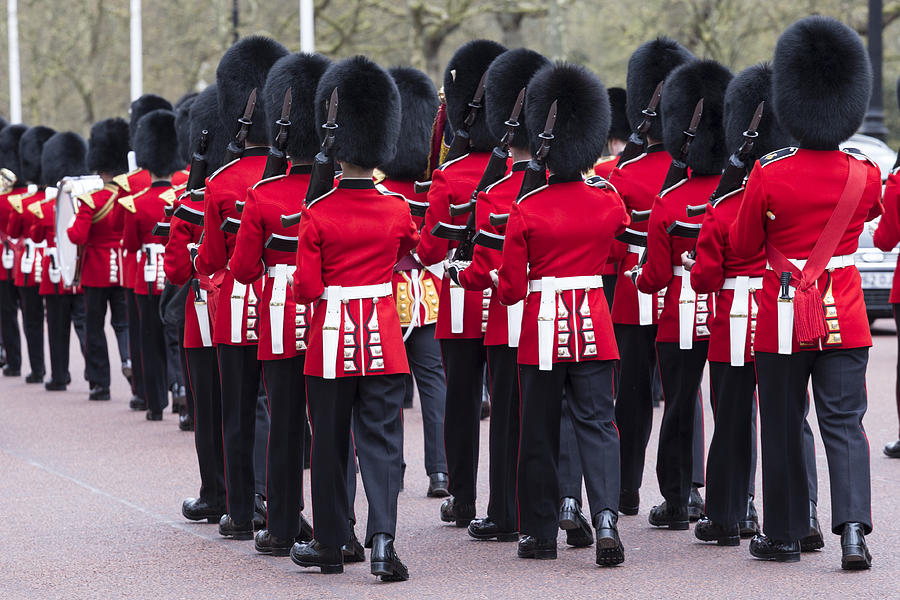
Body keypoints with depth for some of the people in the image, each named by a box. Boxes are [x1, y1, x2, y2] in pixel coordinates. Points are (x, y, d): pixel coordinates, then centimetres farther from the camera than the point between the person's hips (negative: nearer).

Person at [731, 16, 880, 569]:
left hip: (785, 316, -2)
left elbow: (743, 247, 0)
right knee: (845, 424, 3)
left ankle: (784, 535, 18)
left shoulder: (769, 175, -12)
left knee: (783, 427, 10)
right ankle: (854, 528, -14)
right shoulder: (866, 176, -4)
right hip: (845, 316, 2)